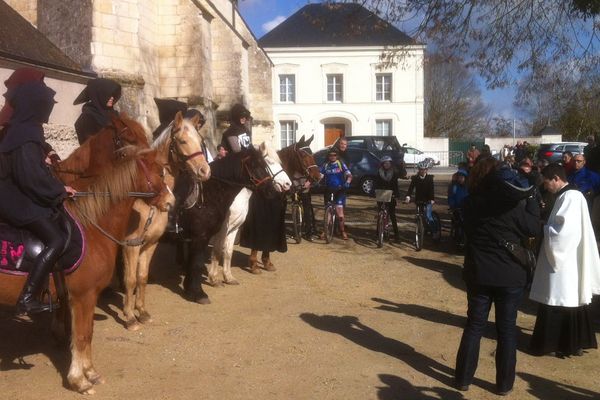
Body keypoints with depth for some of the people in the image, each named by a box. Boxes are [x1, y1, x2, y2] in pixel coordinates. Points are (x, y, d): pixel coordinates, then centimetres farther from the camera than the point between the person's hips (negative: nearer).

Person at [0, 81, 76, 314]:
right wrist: (59, 190, -15)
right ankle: (27, 299, -18)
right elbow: (31, 177, -25)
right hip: (20, 201, -10)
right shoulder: (27, 136, -21)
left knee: (61, 221, 17)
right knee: (56, 240, -17)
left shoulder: (20, 129, 9)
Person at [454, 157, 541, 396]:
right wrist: (530, 200, 4)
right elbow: (533, 229, -4)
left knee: (474, 326, 13)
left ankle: (463, 378, 18)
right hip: (510, 275, -2)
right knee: (507, 329, 9)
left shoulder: (470, 203, -3)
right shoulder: (514, 203, -13)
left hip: (478, 274, 2)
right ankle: (504, 384, 18)